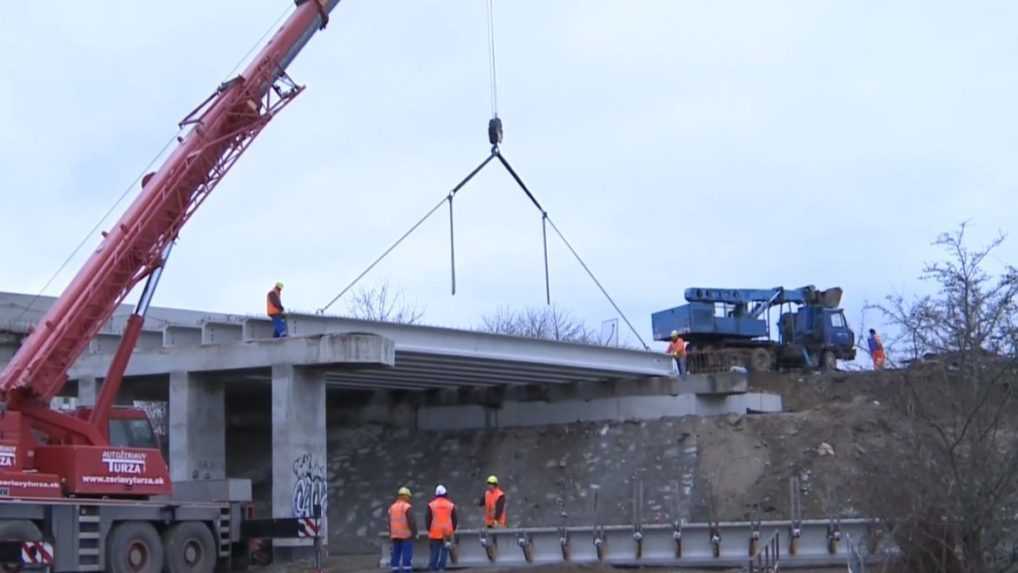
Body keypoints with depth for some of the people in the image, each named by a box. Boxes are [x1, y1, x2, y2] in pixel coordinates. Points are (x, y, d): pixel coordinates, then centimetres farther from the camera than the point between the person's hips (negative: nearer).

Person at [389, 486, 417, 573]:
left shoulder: (392, 507, 11)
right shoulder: (407, 507, -10)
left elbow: (390, 523, 14)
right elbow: (411, 521, -15)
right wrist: (415, 532, -8)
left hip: (395, 535, 7)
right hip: (406, 534, -6)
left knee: (396, 555, 7)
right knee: (407, 555, -7)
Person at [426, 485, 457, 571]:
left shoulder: (431, 505, -2)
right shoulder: (451, 505, 3)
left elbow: (427, 519, 1)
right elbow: (454, 519, 7)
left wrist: (429, 529, 12)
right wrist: (453, 530, 17)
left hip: (435, 532, 0)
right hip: (447, 532, 0)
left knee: (434, 551, 6)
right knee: (444, 551, 3)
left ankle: (433, 567, 3)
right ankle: (441, 567, -4)